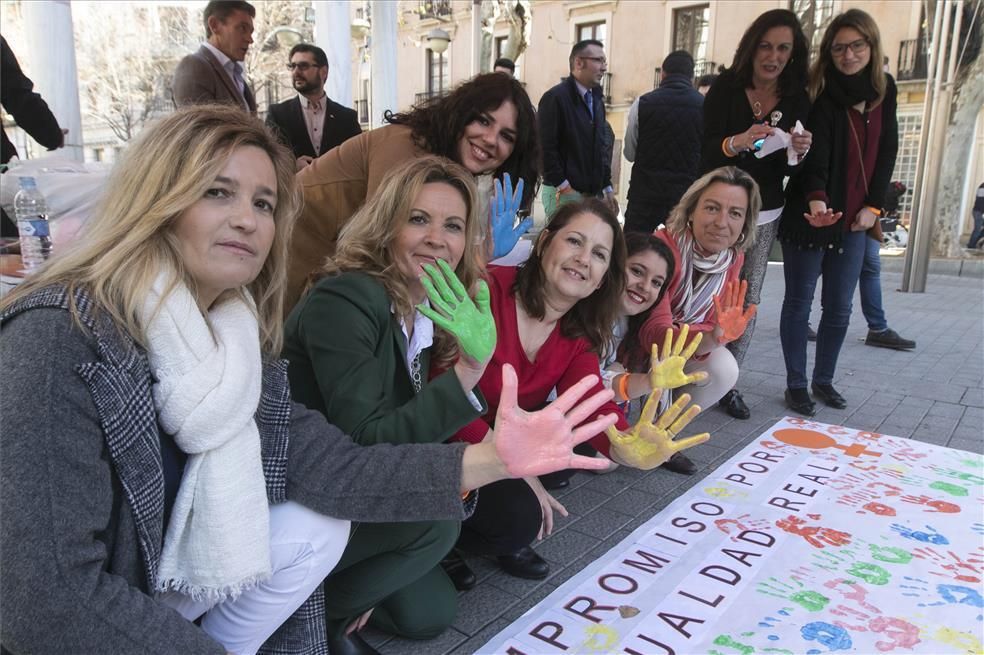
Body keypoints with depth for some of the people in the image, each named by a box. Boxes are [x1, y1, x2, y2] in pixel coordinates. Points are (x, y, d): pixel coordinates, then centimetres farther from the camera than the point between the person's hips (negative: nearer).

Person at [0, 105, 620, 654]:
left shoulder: (240, 342, -5)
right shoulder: (58, 335, -28)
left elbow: (332, 465, -16)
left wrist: (488, 458, -27)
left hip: (159, 570, 7)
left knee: (317, 529, -6)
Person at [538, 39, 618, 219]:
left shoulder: (597, 100, 17)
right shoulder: (555, 97, -9)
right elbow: (545, 147, -16)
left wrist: (607, 188, 16)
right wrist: (563, 187, -17)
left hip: (594, 194, 8)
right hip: (564, 193, -8)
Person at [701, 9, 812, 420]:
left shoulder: (797, 100, 3)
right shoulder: (726, 88, -5)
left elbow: (790, 171, 7)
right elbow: (705, 151, -12)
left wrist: (798, 153, -16)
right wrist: (739, 142, -32)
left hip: (764, 216, 3)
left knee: (747, 299, 4)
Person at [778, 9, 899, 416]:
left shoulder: (885, 90, 7)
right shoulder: (818, 92, -9)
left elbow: (887, 152, 11)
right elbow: (814, 153, -22)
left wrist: (874, 206, 2)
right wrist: (816, 199, -38)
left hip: (854, 219, 5)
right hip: (808, 214, -5)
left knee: (839, 308, 10)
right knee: (799, 303, 4)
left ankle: (824, 380, 26)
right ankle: (796, 384, 16)